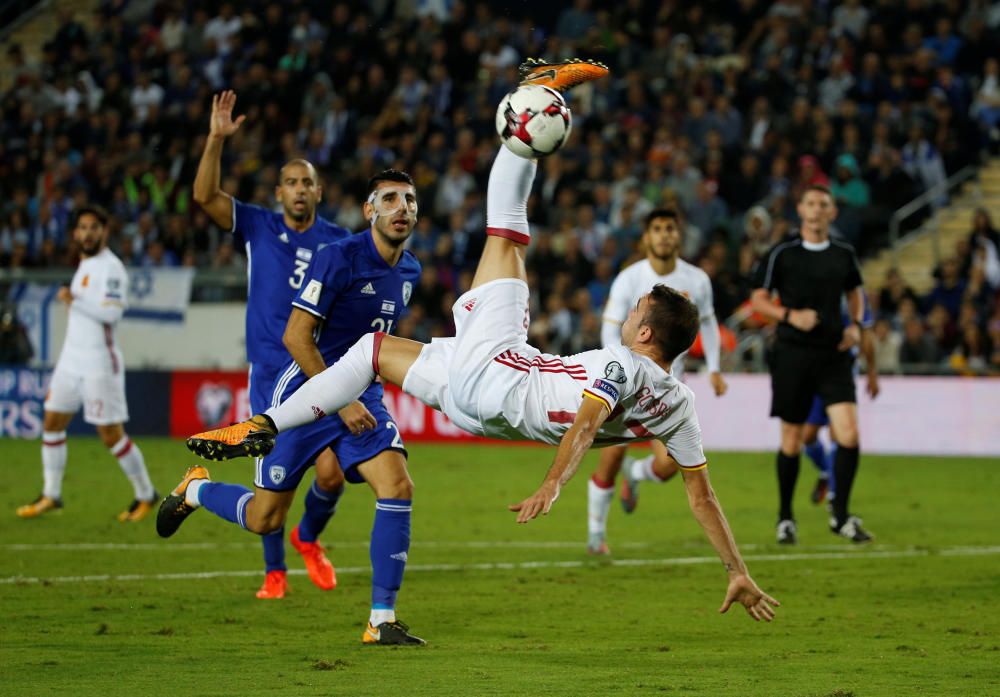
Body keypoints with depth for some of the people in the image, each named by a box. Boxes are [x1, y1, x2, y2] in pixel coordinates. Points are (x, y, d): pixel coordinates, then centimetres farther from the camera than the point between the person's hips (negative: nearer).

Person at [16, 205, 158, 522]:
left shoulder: (110, 267, -14)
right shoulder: (85, 264, 15)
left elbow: (111, 312, -25)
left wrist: (74, 300, -21)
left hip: (99, 362, -9)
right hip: (71, 358, 9)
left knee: (112, 436, -5)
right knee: (52, 422, 6)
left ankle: (145, 494, 9)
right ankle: (51, 496, 15)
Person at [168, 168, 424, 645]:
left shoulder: (409, 271, 5)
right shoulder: (338, 258, -18)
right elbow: (295, 336, -19)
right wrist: (341, 401, -21)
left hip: (362, 396, 5)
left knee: (398, 487, -18)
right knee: (264, 519, 1)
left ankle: (382, 621, -13)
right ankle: (195, 488, 35)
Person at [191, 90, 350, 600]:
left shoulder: (340, 243, 5)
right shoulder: (258, 228, 4)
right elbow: (205, 195, -7)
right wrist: (217, 138, -16)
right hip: (270, 374, 0)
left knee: (331, 475, -8)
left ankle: (308, 538, 23)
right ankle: (275, 573, 11)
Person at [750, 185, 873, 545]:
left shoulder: (843, 253, 7)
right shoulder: (782, 253, -3)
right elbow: (758, 299, 0)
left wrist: (855, 325, 5)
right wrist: (791, 315, -16)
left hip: (833, 353, 2)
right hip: (793, 353, -2)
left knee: (849, 433, -12)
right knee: (792, 440, 4)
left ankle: (841, 515, 0)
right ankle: (785, 518, 21)